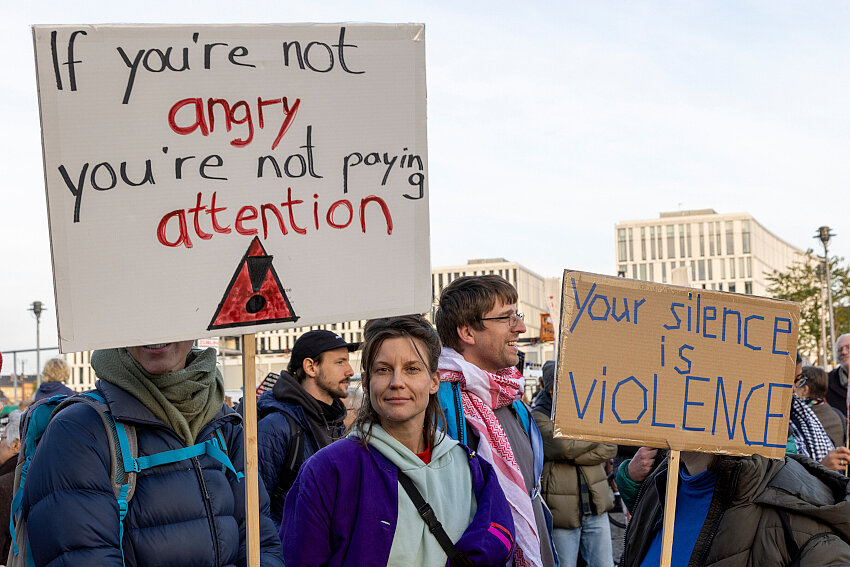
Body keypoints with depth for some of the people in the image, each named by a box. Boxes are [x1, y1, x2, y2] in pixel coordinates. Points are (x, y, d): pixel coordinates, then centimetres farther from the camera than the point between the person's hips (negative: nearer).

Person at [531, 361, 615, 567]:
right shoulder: (538, 416, -4)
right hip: (561, 511, -5)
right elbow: (563, 446, -21)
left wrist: (571, 456, -13)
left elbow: (609, 449, -1)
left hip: (595, 508, 5)